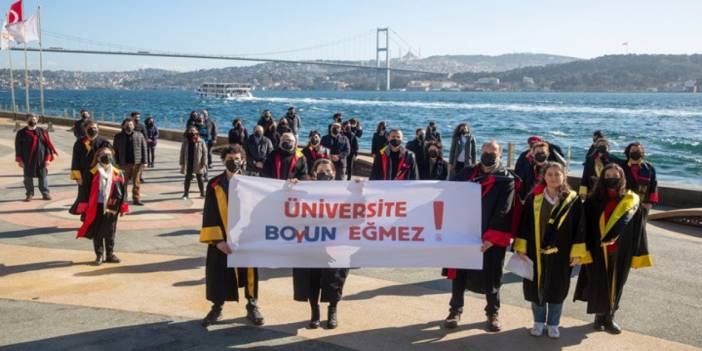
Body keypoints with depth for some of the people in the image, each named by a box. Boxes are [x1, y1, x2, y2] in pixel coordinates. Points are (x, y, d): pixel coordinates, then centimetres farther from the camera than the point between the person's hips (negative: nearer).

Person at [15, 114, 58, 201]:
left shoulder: (42, 131, 3)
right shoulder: (21, 133, 1)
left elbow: (47, 145, 2)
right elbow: (18, 147, 2)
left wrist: (47, 158, -4)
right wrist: (19, 160, -3)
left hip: (40, 159, 0)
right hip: (27, 159, 0)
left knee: (43, 176, 5)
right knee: (28, 177, 4)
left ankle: (45, 193, 13)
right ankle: (29, 194, 13)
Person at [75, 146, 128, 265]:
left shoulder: (118, 174, -1)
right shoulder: (93, 173, -5)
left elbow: (123, 192, 3)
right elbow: (87, 191, -1)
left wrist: (123, 207, 2)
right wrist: (85, 207, -1)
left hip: (111, 207, 1)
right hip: (96, 207, -1)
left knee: (110, 232, 11)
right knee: (97, 232, 6)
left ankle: (110, 253, 23)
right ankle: (99, 255, 17)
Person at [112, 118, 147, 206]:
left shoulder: (139, 136, 6)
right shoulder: (118, 137, 6)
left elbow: (144, 149, 5)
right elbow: (115, 150, 7)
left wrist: (144, 162, -2)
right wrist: (117, 162, -1)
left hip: (137, 163, 0)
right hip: (124, 163, 0)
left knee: (137, 183, 3)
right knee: (123, 182, 6)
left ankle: (136, 199, 10)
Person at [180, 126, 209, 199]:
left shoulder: (201, 142, -9)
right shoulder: (185, 142, -3)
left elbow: (204, 152, -6)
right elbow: (182, 153, 5)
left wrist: (204, 163, -10)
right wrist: (182, 163, 3)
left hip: (198, 164, -1)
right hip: (188, 164, 2)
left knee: (200, 179, 10)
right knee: (187, 179, 7)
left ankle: (202, 193, 21)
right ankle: (186, 194, 17)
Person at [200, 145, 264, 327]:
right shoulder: (214, 185, -4)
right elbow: (209, 215, -7)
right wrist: (217, 240, -14)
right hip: (222, 239, -1)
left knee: (249, 273, 8)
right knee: (219, 275, 5)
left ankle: (252, 306, 25)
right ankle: (217, 308, 22)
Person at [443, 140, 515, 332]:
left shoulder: (507, 180, -4)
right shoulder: (467, 173, 6)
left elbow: (503, 212, -11)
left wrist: (490, 238, -19)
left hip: (491, 238, -3)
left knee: (490, 276, 10)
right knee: (458, 273, 10)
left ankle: (493, 313, 28)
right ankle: (455, 310, 25)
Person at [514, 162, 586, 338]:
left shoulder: (573, 200, -3)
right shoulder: (533, 198, -1)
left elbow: (579, 228, -2)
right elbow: (524, 224, 1)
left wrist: (577, 252, -6)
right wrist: (521, 248, -3)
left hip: (561, 254, -1)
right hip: (536, 252, 1)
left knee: (556, 289, 9)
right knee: (536, 287, 8)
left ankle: (553, 324, 25)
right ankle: (539, 321, 26)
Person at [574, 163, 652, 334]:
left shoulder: (631, 202, -3)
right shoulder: (594, 201, -4)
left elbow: (637, 229, -1)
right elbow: (586, 227, -3)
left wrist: (638, 253, -2)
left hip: (620, 252, 1)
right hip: (597, 251, -1)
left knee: (615, 284, 14)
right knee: (599, 284, 9)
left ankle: (609, 317, 31)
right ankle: (600, 315, 28)